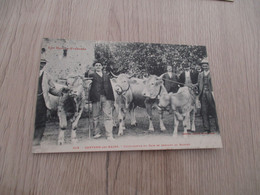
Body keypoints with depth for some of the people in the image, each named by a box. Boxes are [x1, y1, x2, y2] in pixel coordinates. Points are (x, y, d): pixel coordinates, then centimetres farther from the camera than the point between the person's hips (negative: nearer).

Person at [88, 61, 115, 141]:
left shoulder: (106, 76, 20)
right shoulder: (91, 75, 11)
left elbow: (110, 87, 16)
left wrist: (112, 98, 11)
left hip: (107, 98, 2)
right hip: (96, 98, -2)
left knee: (108, 116, -3)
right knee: (96, 116, 7)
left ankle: (109, 135, 0)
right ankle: (96, 133, 23)